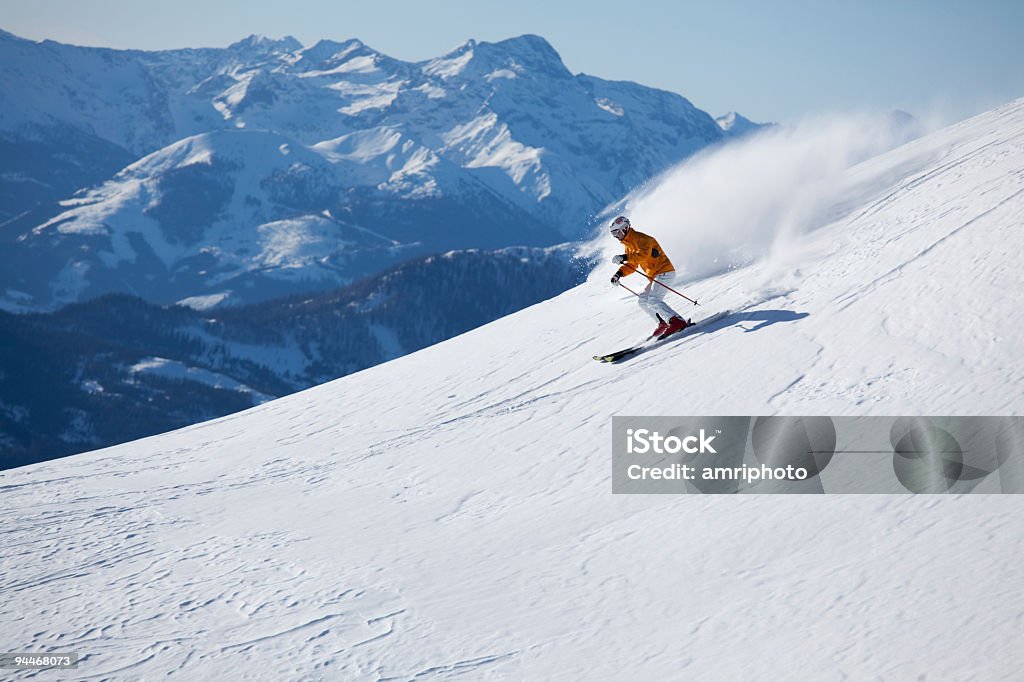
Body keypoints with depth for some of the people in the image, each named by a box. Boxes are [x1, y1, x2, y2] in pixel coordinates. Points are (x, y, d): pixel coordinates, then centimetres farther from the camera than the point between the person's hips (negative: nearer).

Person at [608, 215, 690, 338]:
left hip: (664, 272, -11)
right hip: (654, 276, 11)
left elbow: (644, 253, -32)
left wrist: (625, 257, -36)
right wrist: (619, 273, 5)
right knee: (642, 301, 10)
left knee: (653, 300, -23)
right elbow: (632, 266, 21)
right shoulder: (629, 245, 17)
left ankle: (678, 321, -29)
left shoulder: (641, 238, -13)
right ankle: (664, 323, 8)